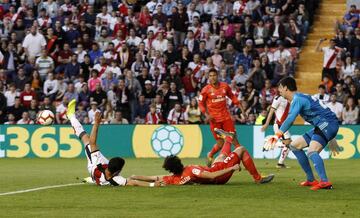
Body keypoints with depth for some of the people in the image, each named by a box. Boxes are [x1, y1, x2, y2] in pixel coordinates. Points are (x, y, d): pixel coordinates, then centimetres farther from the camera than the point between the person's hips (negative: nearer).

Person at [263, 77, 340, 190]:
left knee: (312, 152, -30)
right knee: (294, 146, 16)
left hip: (328, 123, -10)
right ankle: (311, 180, 13)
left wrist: (277, 135, -33)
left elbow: (290, 119, -27)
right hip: (321, 126, 10)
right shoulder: (298, 98, 19)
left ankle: (325, 182, -42)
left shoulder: (297, 99, -13)